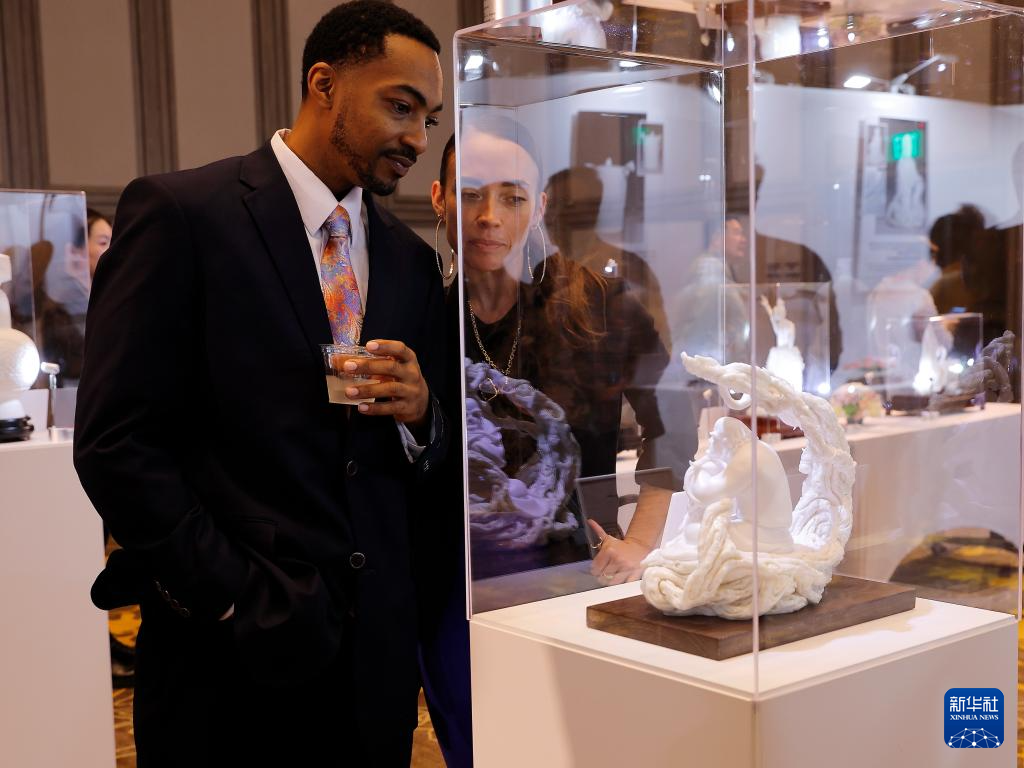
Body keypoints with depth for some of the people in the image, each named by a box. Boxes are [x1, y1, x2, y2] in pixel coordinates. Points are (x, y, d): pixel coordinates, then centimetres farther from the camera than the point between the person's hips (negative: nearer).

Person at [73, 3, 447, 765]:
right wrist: (235, 602, -15)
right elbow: (116, 445, -11)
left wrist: (420, 413, -8)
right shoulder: (179, 213, -7)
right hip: (232, 656, -5)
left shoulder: (411, 260, 10)